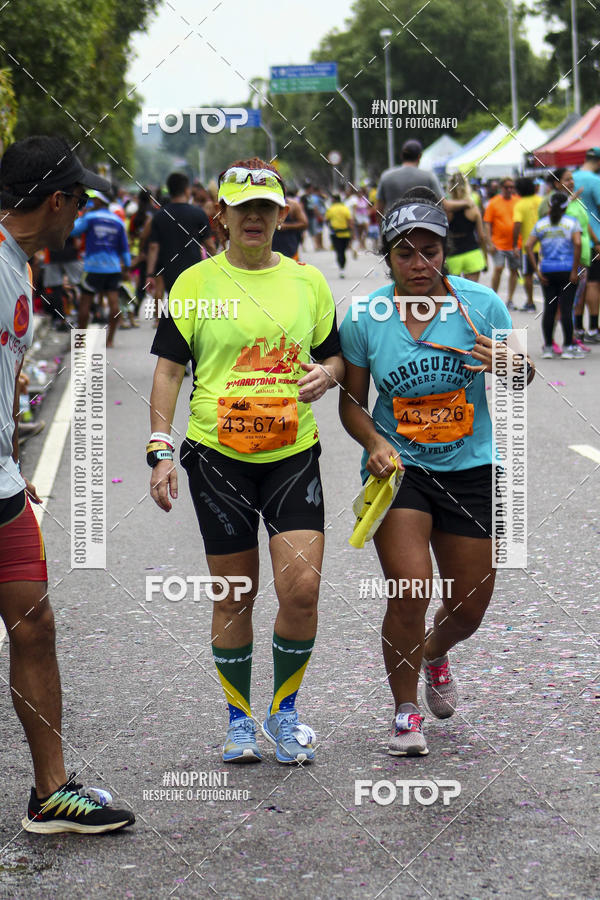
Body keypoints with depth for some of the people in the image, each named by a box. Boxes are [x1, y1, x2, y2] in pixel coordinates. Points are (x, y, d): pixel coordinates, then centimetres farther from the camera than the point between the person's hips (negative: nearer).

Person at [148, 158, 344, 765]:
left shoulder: (307, 281, 9)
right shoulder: (195, 283, 1)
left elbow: (335, 354, 18)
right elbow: (168, 368, 1)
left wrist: (325, 374, -6)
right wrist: (160, 450, -8)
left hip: (294, 456, 2)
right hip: (217, 458, -1)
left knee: (301, 589, -7)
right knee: (234, 594, 4)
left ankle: (284, 710, 14)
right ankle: (239, 718, 21)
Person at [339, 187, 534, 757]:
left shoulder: (480, 303, -8)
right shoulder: (363, 318, -8)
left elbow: (523, 376, 4)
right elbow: (352, 402, 2)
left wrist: (508, 364, -20)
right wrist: (376, 443, -17)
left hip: (471, 469, 2)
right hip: (397, 468, -1)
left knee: (469, 607, 8)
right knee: (409, 592, -16)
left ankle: (434, 654, 45)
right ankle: (405, 713, 6)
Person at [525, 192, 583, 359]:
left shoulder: (540, 224, 7)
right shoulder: (572, 223, -1)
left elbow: (528, 246, -2)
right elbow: (577, 244, -16)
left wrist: (537, 270, -1)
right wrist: (575, 270, -12)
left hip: (547, 271, 3)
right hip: (567, 270, -3)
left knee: (549, 308, 7)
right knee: (566, 308, -2)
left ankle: (547, 347, 8)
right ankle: (568, 347, -1)